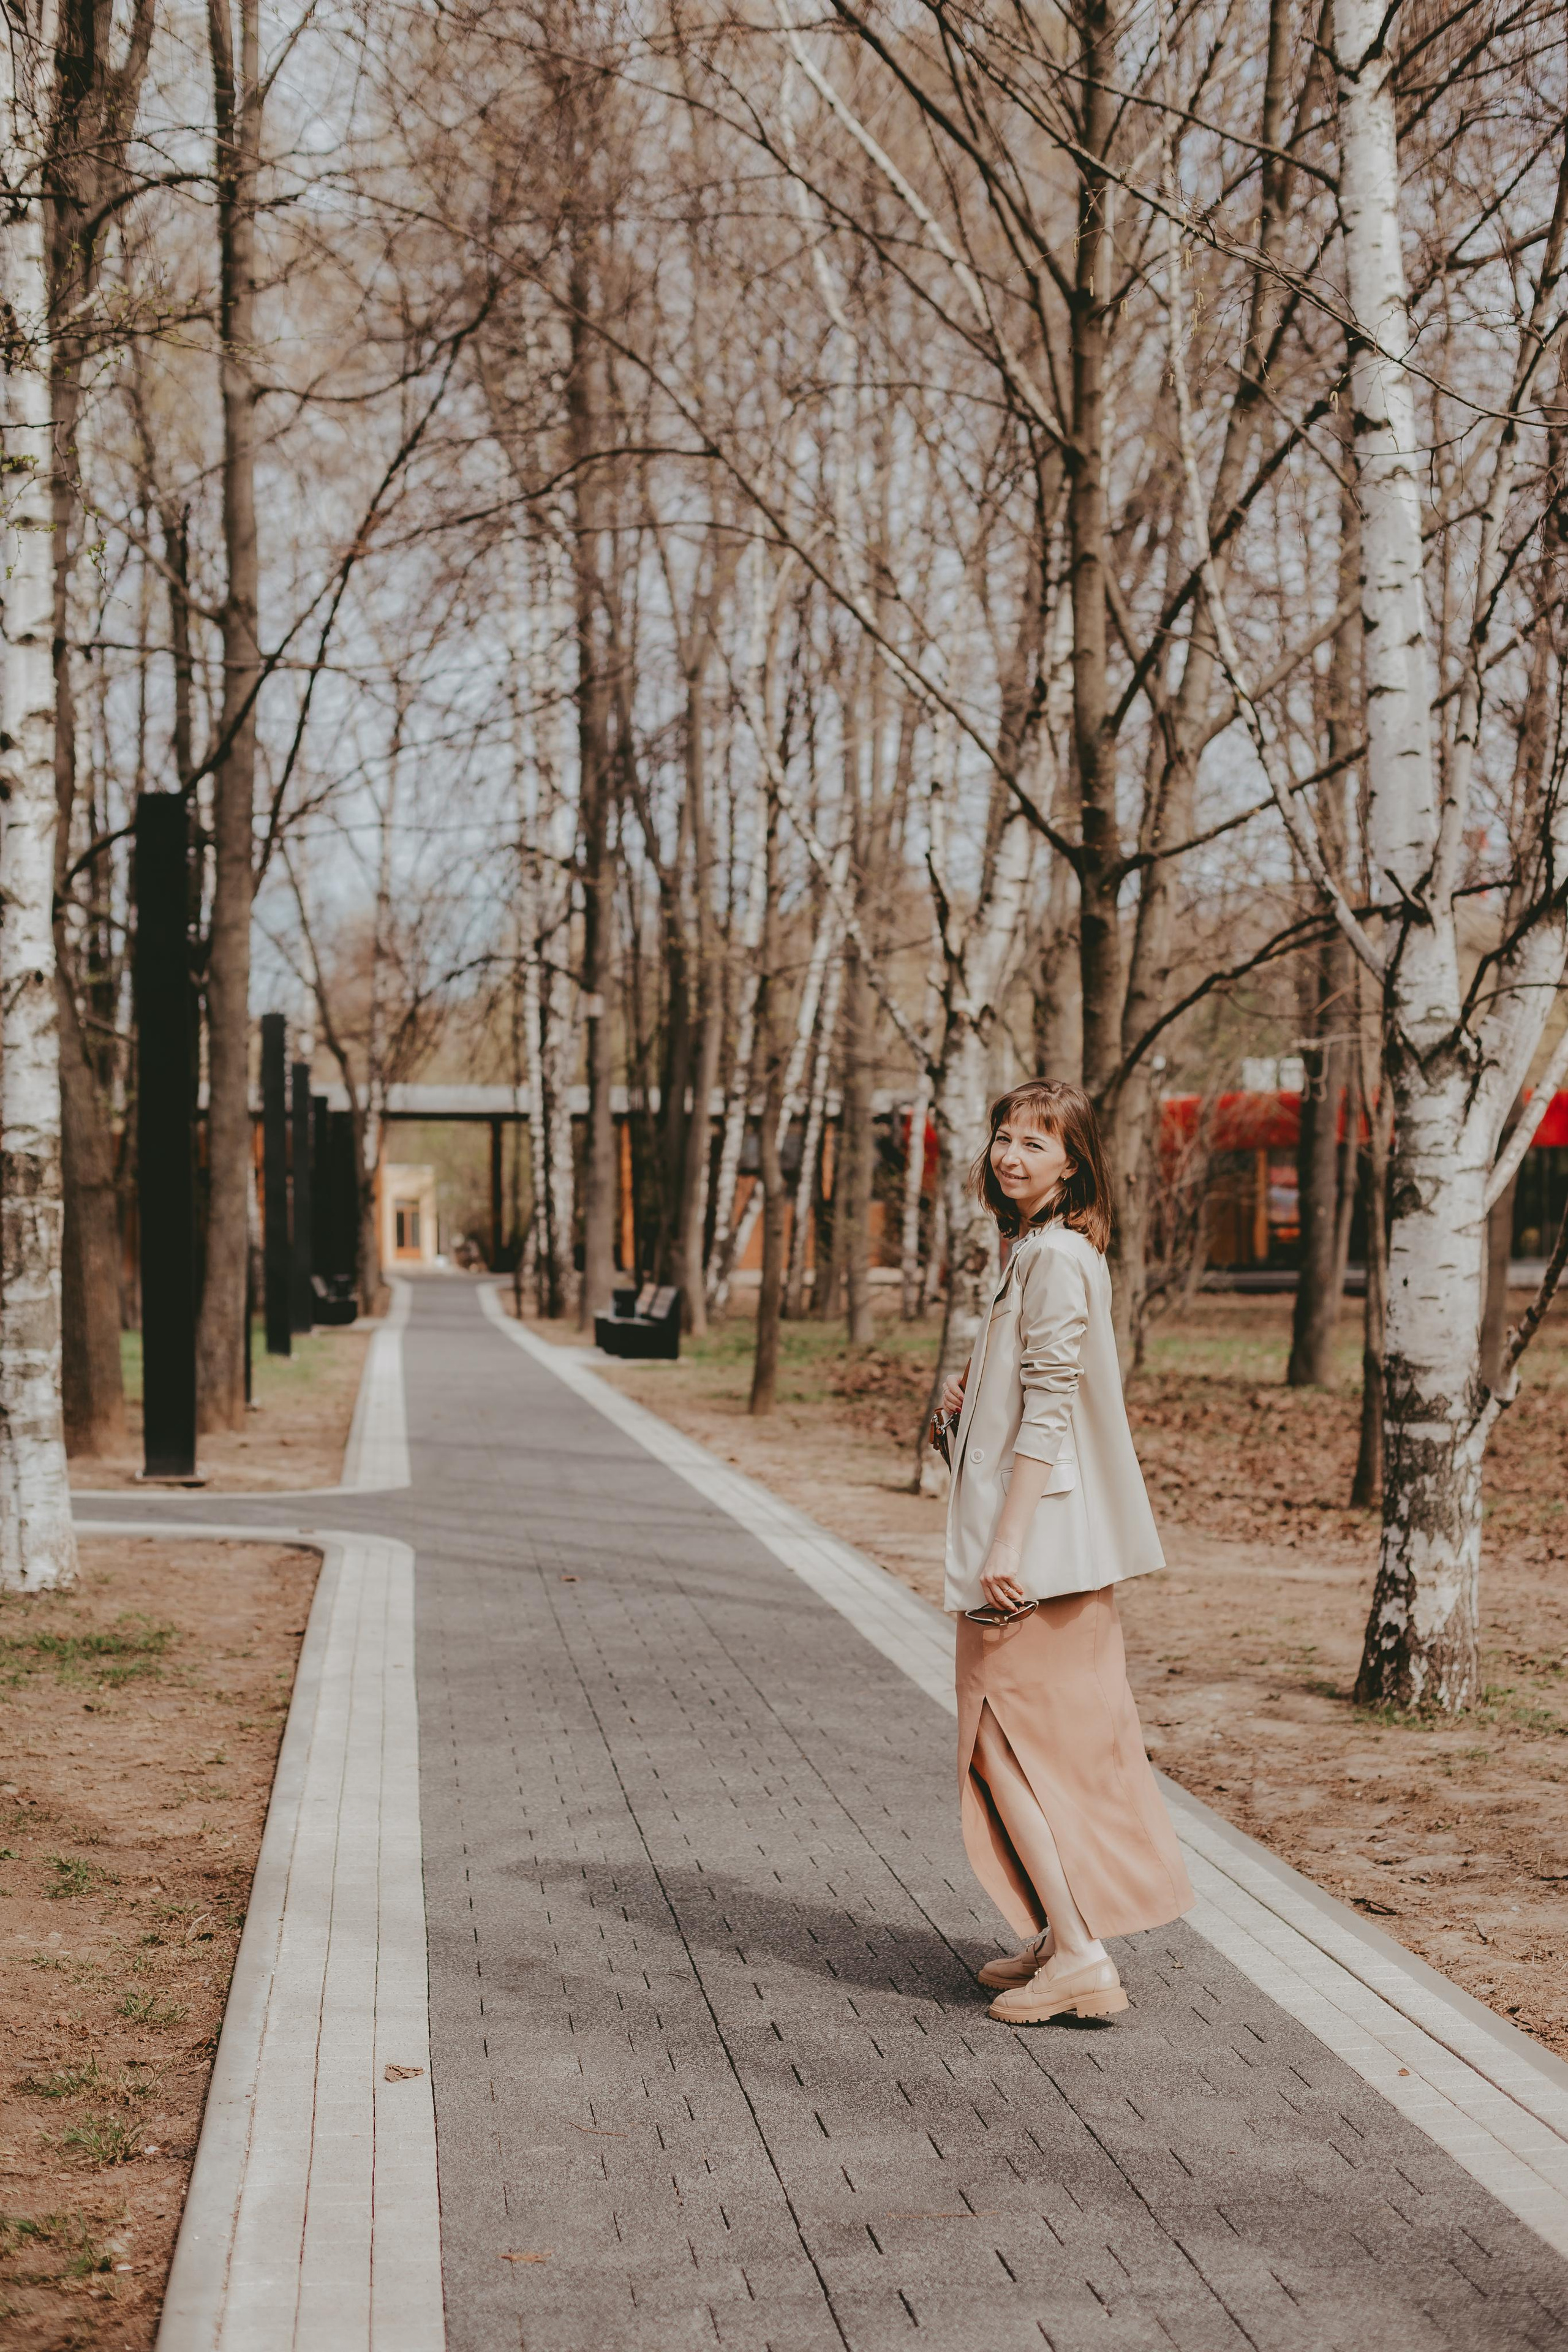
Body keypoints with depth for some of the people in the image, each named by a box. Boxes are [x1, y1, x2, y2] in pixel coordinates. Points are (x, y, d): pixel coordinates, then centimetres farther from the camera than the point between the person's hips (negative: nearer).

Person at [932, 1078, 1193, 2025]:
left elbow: (1049, 1408, -21)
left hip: (1036, 1540, -10)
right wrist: (969, 1397, 7)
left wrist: (1007, 1541, -22)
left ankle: (1079, 1956, -5)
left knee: (1005, 1738, -5)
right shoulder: (1040, 1250, 15)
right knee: (1063, 1736, 14)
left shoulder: (1055, 1257, -15)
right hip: (1062, 1538, 10)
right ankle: (1063, 1941, 22)